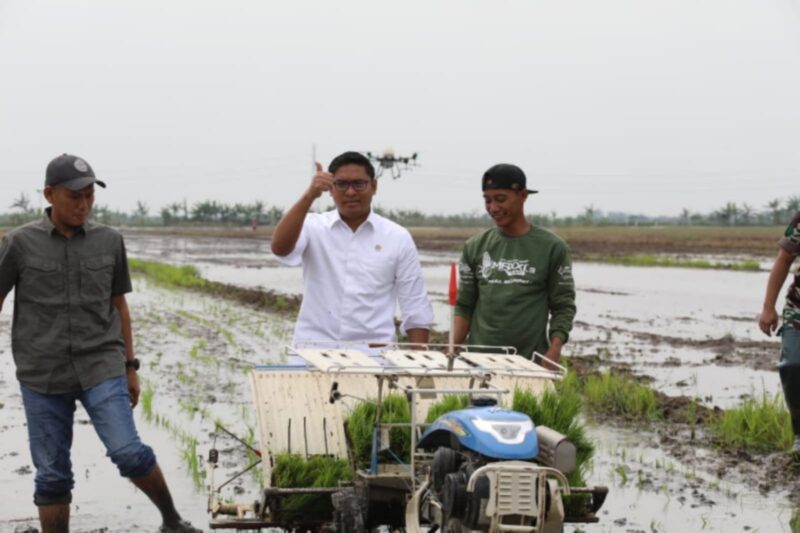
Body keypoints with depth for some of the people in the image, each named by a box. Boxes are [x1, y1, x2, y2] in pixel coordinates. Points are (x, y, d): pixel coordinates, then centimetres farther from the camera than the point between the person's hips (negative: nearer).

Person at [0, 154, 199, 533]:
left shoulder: (109, 241, 4)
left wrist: (130, 366, 14)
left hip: (101, 368, 1)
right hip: (42, 376, 0)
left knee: (129, 453, -11)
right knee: (52, 475, 4)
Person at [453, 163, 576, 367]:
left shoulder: (551, 248, 1)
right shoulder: (475, 247, 9)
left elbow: (563, 307, 1)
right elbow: (465, 306, 11)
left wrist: (555, 350, -13)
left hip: (529, 363, -2)